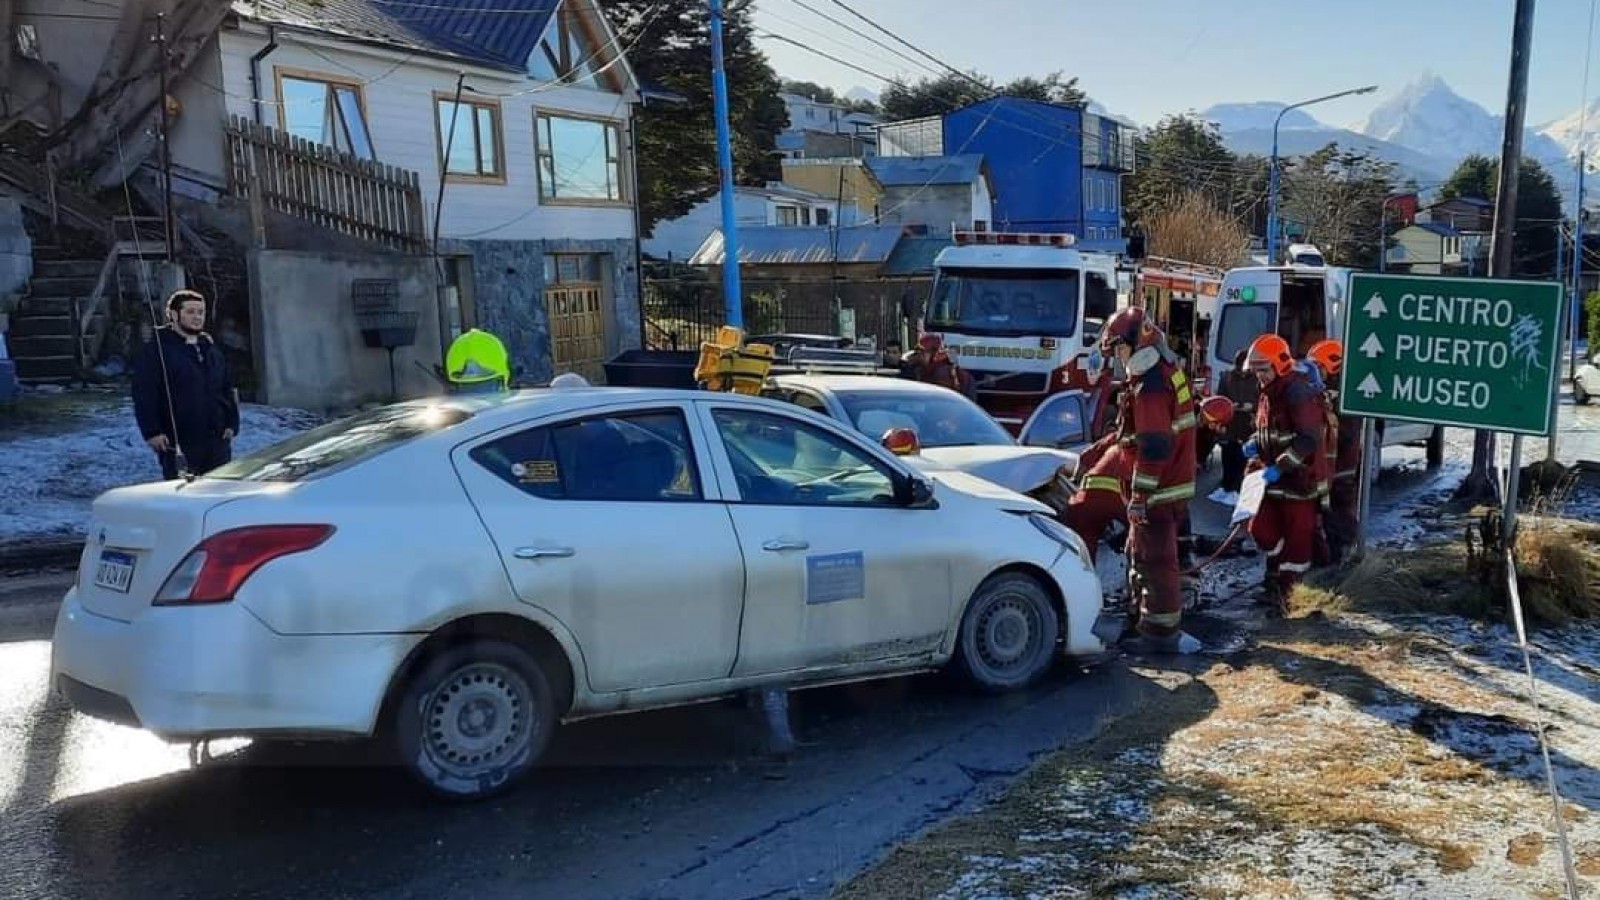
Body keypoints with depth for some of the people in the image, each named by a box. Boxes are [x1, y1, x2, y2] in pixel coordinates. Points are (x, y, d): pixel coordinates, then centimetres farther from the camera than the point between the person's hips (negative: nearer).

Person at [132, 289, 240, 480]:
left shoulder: (212, 348, 16)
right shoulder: (158, 349, -5)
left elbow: (227, 390, 19)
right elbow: (144, 395, -9)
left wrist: (231, 424, 10)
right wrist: (151, 432, -14)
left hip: (217, 441, 6)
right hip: (177, 445, -6)